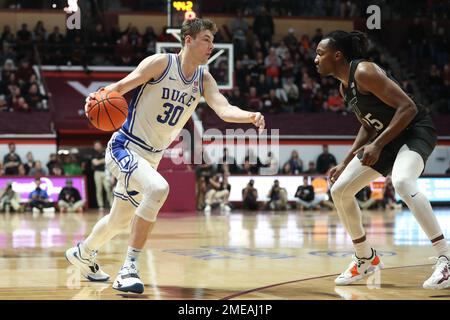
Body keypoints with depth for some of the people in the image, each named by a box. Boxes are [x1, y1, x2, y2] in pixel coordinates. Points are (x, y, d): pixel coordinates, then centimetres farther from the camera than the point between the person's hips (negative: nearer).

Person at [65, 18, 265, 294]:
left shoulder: (204, 79, 2)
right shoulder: (161, 63, -14)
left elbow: (224, 110, -12)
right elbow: (122, 86, -17)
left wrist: (251, 116, -32)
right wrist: (100, 95, -39)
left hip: (151, 157, 7)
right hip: (124, 148, -7)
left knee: (120, 222, 21)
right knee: (158, 188, -34)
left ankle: (82, 253, 51)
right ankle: (130, 268, -28)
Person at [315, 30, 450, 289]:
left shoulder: (364, 72, -20)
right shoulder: (345, 87, 9)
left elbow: (407, 107, -24)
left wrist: (378, 145, -27)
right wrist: (346, 164, 15)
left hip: (416, 130, -10)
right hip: (389, 136, 10)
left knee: (402, 182, -38)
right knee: (339, 190, 5)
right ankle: (366, 258, 21)